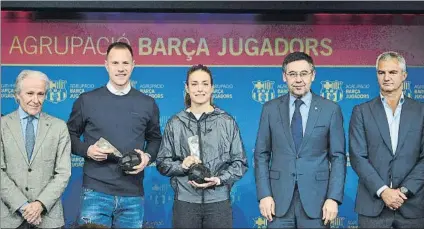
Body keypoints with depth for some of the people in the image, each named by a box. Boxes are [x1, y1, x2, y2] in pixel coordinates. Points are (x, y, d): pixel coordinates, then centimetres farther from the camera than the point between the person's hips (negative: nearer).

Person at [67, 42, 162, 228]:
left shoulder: (148, 104, 7)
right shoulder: (86, 100, 2)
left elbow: (155, 138, 16)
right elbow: (70, 135, 10)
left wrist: (148, 156, -4)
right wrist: (87, 150, -9)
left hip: (133, 194, 2)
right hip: (96, 192, -2)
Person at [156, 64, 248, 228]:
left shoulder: (227, 122, 3)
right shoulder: (175, 123, 4)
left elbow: (240, 162, 4)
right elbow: (162, 163, 7)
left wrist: (219, 179, -11)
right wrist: (182, 165, -11)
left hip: (219, 201, 0)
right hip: (185, 202, 0)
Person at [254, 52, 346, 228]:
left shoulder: (330, 109, 1)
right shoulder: (270, 109, 4)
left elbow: (338, 157, 0)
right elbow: (261, 155, 4)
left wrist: (333, 198, -8)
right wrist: (264, 194, -4)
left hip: (316, 200, -1)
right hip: (279, 199, 1)